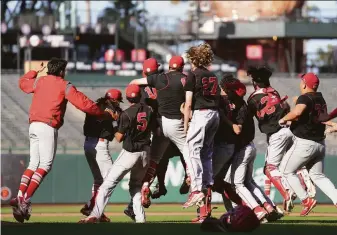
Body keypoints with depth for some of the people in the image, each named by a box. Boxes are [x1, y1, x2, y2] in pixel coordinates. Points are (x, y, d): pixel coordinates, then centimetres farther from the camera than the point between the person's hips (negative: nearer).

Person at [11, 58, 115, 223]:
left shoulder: (39, 81, 17)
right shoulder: (64, 85, 1)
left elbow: (23, 83, 39)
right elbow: (84, 103, -6)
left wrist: (37, 71, 52)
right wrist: (104, 114, 2)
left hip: (33, 126, 7)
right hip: (48, 127, -7)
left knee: (33, 164, 13)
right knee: (45, 165, -8)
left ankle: (20, 197, -4)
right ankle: (25, 201, -21)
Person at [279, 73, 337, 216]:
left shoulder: (305, 98, -15)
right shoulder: (321, 99, 12)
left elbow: (298, 112, -35)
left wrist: (284, 119, -17)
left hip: (305, 143, -8)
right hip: (320, 143, 8)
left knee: (286, 170, 6)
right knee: (317, 175, 15)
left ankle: (306, 200, -1)